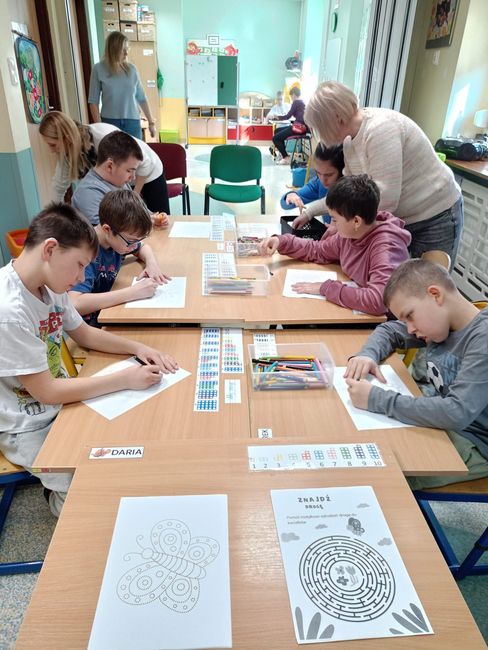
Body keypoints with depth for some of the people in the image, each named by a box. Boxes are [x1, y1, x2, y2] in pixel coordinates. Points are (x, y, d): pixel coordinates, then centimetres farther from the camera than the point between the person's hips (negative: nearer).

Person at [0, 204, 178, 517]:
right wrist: (126, 378, -22)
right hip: (27, 429, -7)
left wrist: (138, 348, -5)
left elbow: (84, 333, 9)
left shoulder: (50, 284, -5)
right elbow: (46, 392, -25)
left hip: (60, 395, 8)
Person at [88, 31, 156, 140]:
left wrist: (151, 122, 12)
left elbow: (141, 98, 12)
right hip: (109, 122, -2)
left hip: (132, 122, 2)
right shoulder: (99, 69, -2)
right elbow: (93, 101, -2)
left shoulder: (132, 69, 6)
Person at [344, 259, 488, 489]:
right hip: (444, 423, 7)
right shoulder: (436, 319, -2)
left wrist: (377, 399, -32)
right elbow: (388, 330, 13)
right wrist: (367, 355, -9)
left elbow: (458, 413, -35)